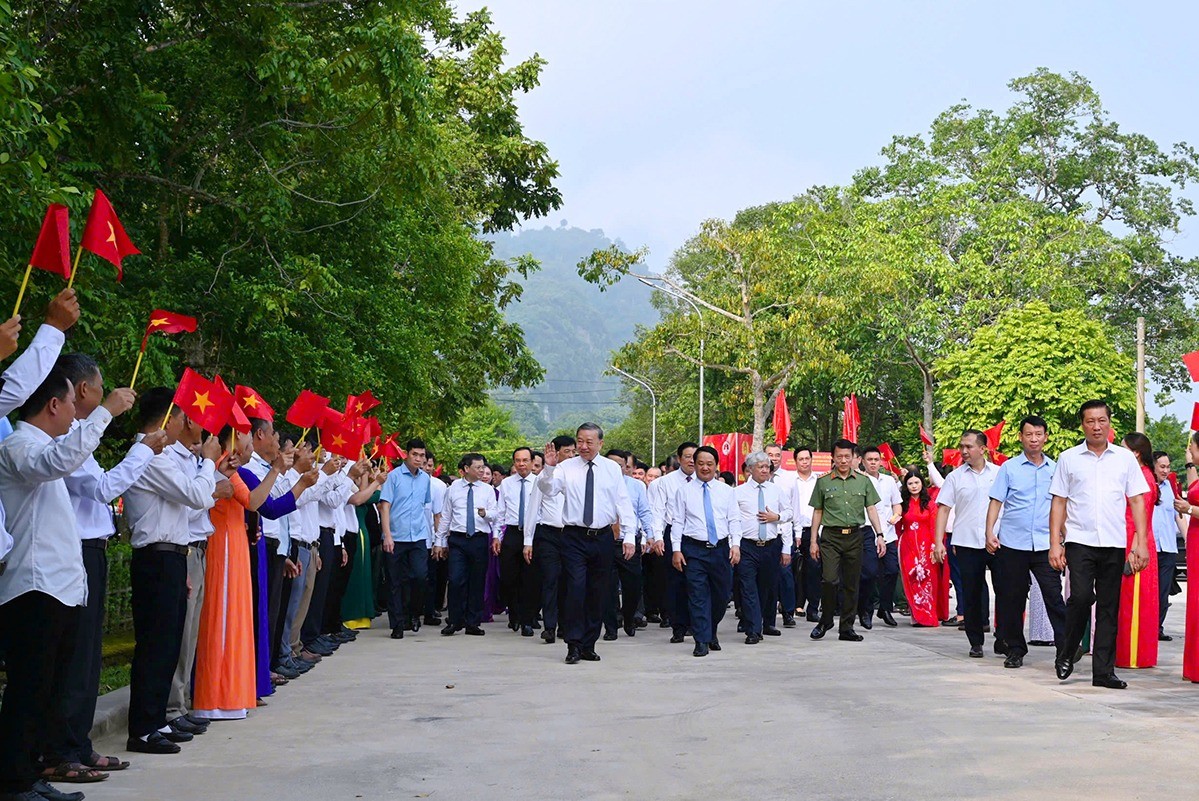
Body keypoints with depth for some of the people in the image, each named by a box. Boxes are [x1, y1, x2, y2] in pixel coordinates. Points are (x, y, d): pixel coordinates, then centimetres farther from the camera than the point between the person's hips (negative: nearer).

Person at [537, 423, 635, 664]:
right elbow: (547, 489, -12)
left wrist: (629, 536, -4)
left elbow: (624, 504, 3)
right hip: (574, 537, -2)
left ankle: (589, 646, 18)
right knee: (576, 589, -10)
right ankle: (574, 645, -2)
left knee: (598, 593, 8)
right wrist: (548, 467, -30)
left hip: (602, 538, 2)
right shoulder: (566, 467, 2)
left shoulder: (612, 469, 6)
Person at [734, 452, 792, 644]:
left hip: (772, 546, 3)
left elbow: (789, 513, 15)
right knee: (749, 589, -8)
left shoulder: (777, 490, 8)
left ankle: (768, 624, 31)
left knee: (770, 588, 13)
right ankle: (753, 631, -7)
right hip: (747, 547, -3)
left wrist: (777, 517, -6)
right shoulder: (738, 492, 0)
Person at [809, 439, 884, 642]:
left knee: (852, 583, 5)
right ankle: (825, 620, 6)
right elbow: (817, 512, 9)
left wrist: (879, 535, -1)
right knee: (830, 580, -15)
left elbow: (871, 510, 9)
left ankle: (847, 628, 13)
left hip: (854, 536, 2)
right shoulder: (823, 482, 5)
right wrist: (814, 540, 5)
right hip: (830, 536, -2)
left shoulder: (863, 481, 9)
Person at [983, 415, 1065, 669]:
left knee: (1054, 595, -7)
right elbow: (996, 501, 2)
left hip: (1045, 544, 1)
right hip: (1012, 543, 0)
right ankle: (1015, 649, 15)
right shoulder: (1009, 468, 4)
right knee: (1012, 598, 5)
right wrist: (989, 533, -9)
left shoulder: (1055, 469, 10)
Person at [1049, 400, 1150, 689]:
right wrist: (1055, 543, 0)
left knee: (1109, 608, 3)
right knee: (1081, 597, -17)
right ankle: (1066, 654, 5)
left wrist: (1142, 543, 2)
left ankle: (1103, 671, 10)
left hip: (1114, 543, 2)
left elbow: (1137, 501, 10)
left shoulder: (1125, 458, 10)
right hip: (1079, 540, -2)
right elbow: (1059, 502, 7)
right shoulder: (1068, 459, 7)